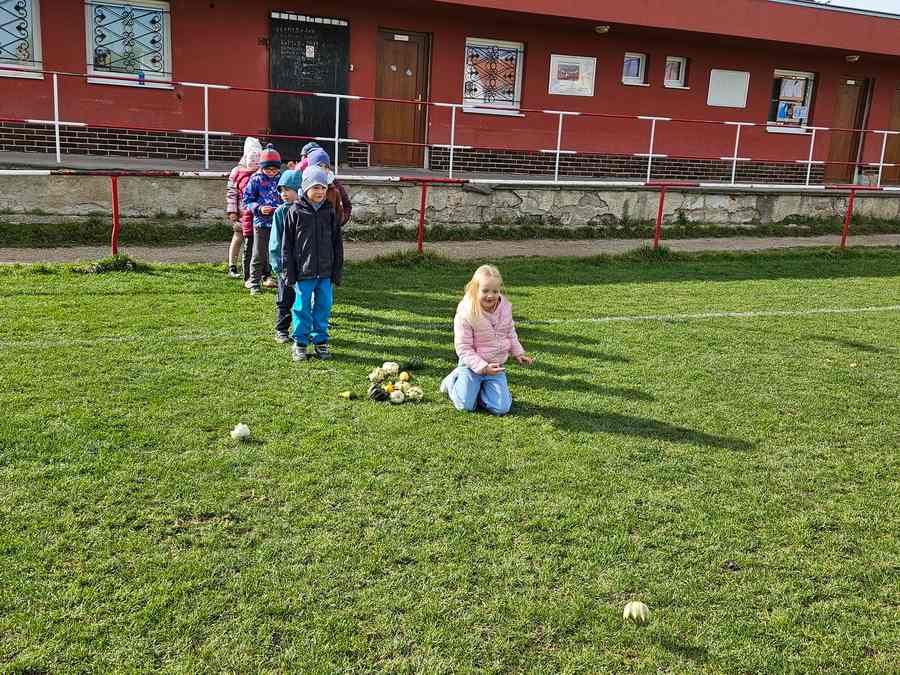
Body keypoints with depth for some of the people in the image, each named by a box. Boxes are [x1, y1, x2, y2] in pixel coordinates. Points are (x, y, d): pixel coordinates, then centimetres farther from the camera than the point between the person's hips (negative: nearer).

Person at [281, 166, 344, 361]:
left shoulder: (329, 212, 5)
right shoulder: (295, 212, -4)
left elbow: (337, 243, 9)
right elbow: (287, 244, -1)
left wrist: (337, 270, 7)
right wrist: (288, 272, -4)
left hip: (325, 271, 3)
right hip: (303, 271, -3)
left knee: (324, 306, 9)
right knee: (302, 307, 4)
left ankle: (320, 341, 23)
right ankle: (300, 343, 17)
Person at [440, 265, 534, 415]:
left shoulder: (505, 308, -6)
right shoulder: (466, 314, -22)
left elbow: (510, 334, 13)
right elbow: (463, 348, -19)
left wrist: (518, 353, 1)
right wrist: (483, 367, -26)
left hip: (496, 366, 4)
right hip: (473, 365, -4)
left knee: (501, 408, -6)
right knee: (466, 406, -5)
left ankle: (479, 387, 22)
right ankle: (454, 380, 25)